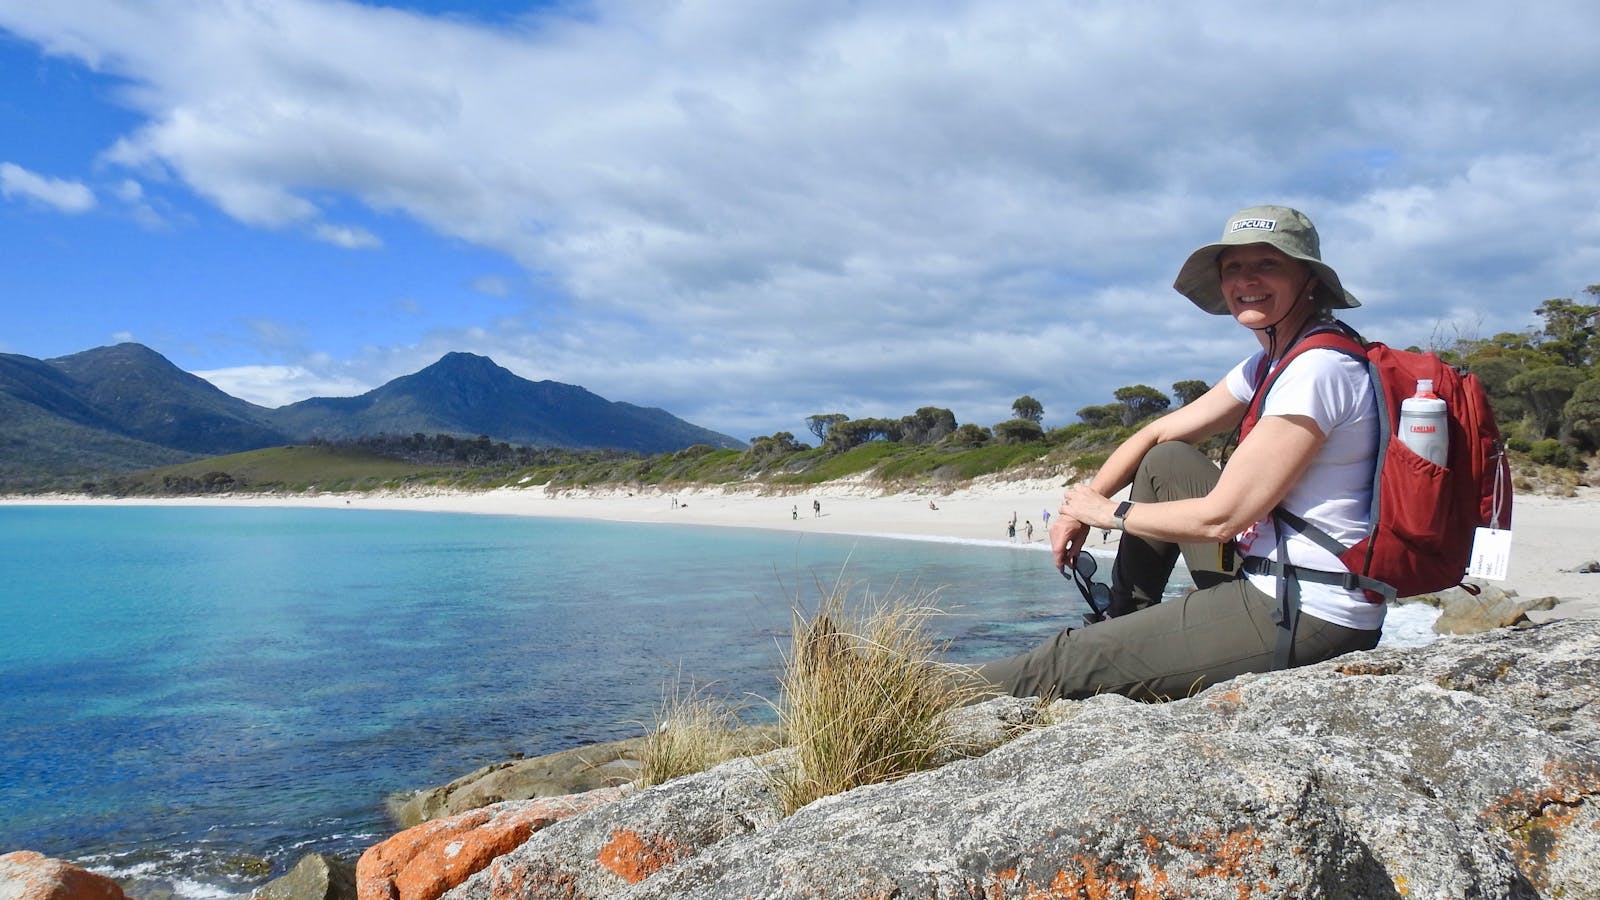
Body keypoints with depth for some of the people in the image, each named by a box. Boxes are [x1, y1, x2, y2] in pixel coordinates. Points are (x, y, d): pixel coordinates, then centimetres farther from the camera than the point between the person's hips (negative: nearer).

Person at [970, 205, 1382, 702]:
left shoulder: (1319, 370, -20)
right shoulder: (1270, 364, 10)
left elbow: (1218, 518, -20)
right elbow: (1157, 434, 15)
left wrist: (1109, 512, -6)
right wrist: (1081, 504, 4)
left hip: (1308, 619, -9)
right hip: (1271, 580, 9)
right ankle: (1127, 622, 22)